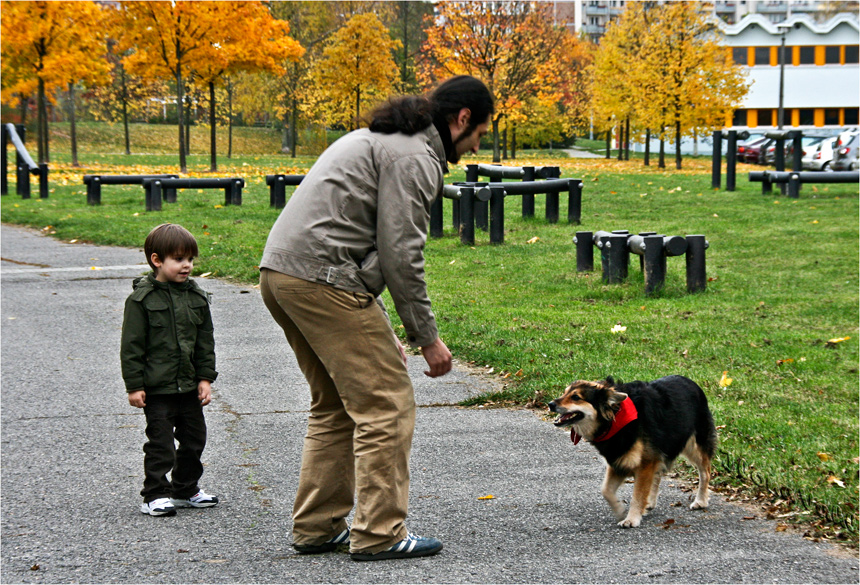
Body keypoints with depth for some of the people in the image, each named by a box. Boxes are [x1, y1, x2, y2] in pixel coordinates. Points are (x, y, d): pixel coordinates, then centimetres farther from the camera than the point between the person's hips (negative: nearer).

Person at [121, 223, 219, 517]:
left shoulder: (197, 297, 7)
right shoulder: (142, 299, -9)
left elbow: (205, 342, 12)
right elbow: (131, 346, -8)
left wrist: (205, 378, 5)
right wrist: (134, 385, -11)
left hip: (189, 386, 6)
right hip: (157, 388, -6)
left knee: (194, 439, 12)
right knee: (160, 442, -4)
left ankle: (185, 489, 27)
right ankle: (155, 495, 5)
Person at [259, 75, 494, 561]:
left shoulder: (377, 139, 26)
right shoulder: (414, 157, -7)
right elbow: (400, 253, -13)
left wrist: (379, 329, 25)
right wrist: (427, 336, -6)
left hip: (280, 273, 10)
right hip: (322, 279, -10)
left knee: (337, 405, 18)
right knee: (386, 403, -4)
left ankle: (318, 528, 20)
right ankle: (380, 534, -1)